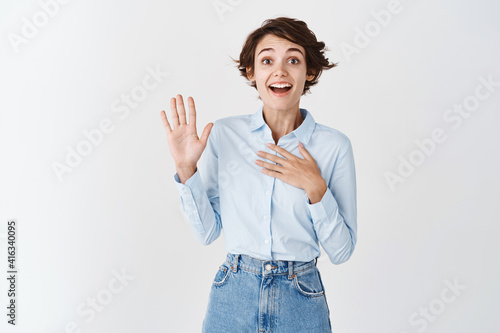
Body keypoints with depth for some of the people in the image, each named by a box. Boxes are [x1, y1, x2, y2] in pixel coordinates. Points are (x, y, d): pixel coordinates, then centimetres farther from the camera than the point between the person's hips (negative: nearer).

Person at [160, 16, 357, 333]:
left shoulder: (334, 145, -8)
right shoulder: (223, 133, -6)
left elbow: (341, 251, -5)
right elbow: (207, 231, -3)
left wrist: (315, 188, -18)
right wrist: (186, 169, -14)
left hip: (300, 305, 0)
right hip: (232, 298, 1)